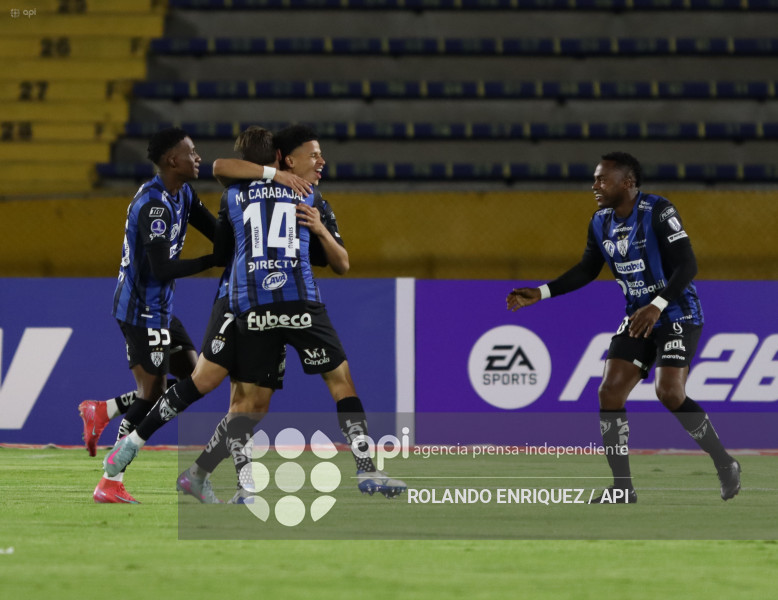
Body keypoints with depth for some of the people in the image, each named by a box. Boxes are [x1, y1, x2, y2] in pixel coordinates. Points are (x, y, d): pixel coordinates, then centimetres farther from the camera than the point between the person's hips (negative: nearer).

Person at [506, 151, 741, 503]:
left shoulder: (658, 213, -19)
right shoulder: (601, 223, 4)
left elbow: (687, 265, -24)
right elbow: (586, 271, 16)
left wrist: (657, 306, -35)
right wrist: (540, 294, 7)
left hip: (677, 315, -7)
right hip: (638, 318, 7)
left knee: (669, 393, -22)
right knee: (609, 392, -5)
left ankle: (724, 464, -2)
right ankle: (622, 488, 0)